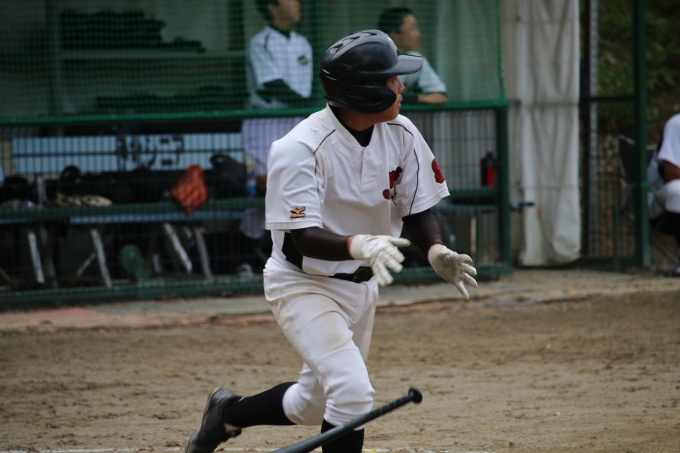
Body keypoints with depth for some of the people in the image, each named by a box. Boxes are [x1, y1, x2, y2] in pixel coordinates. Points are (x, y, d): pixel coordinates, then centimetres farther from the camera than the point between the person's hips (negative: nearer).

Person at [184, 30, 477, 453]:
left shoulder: (400, 134, -7)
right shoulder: (299, 149, -26)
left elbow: (417, 208, 1)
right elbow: (303, 237, -29)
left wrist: (437, 252, -20)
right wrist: (359, 246, -48)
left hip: (362, 285, 7)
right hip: (305, 286, -7)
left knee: (315, 404, 18)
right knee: (352, 392, -23)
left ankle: (230, 413, 44)